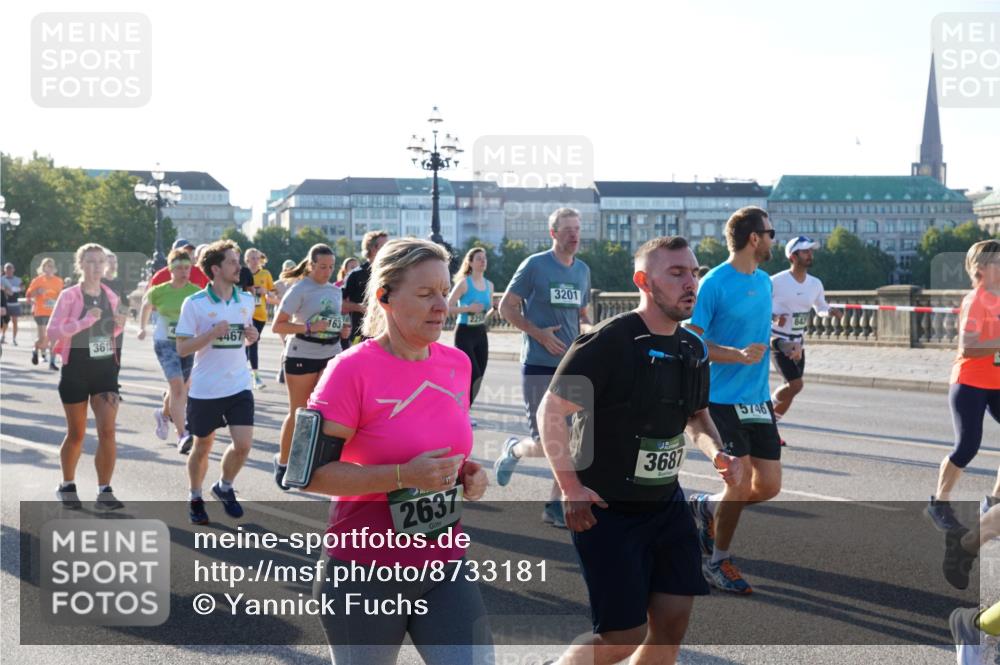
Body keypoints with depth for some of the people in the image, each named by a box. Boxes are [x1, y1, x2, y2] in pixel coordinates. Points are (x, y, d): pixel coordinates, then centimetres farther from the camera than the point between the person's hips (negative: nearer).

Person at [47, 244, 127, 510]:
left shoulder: (110, 296, 6)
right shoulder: (69, 296, -9)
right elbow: (52, 331, -16)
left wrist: (118, 326, -4)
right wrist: (85, 321, -26)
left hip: (106, 369, 3)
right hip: (76, 370, -3)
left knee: (107, 431, -8)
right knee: (76, 433, 9)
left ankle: (104, 492, -1)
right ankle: (67, 486, 29)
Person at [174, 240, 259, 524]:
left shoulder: (247, 300, 4)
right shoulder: (195, 303, -9)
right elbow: (182, 348, -10)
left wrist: (251, 337, -4)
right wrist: (212, 333, -23)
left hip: (239, 386, 3)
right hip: (205, 389, -3)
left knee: (243, 444, -7)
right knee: (202, 447, 11)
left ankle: (224, 487, 21)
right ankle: (196, 498, 34)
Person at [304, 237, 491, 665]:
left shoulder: (457, 363, 3)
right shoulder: (352, 369, -16)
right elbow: (311, 473, -18)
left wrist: (467, 472, -1)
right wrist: (403, 476, -26)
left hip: (444, 566, 5)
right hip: (366, 573, -5)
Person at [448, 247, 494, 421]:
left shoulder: (489, 285, 10)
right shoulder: (464, 283, -9)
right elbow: (448, 307, -12)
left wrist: (491, 309, -2)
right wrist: (468, 308, -22)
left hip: (481, 333, 7)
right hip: (464, 333, -6)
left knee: (478, 377, 6)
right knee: (474, 376, -14)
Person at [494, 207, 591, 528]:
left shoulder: (583, 270, 12)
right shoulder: (535, 265, -7)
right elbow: (506, 307, -5)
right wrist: (539, 334, -15)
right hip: (539, 366, -6)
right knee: (545, 445, -5)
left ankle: (555, 505, 14)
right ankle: (513, 449, 29)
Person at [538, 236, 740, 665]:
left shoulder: (693, 350, 5)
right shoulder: (609, 342, -19)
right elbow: (551, 411, -16)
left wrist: (717, 453, 1)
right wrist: (570, 488, -19)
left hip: (667, 505, 7)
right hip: (606, 511, -7)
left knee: (673, 622, 7)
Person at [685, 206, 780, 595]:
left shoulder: (765, 282, 11)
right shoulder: (715, 283, -13)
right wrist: (739, 355, -24)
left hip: (757, 399, 7)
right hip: (723, 398, -7)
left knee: (769, 485, 3)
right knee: (742, 480, -10)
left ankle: (707, 507, 30)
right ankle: (718, 561, 11)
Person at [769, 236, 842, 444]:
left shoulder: (815, 284, 3)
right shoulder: (776, 281, -15)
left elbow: (820, 308, 18)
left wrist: (830, 311, -5)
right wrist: (774, 317, -25)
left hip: (798, 343, 6)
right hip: (778, 340, -6)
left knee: (791, 389, 7)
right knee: (795, 384, -18)